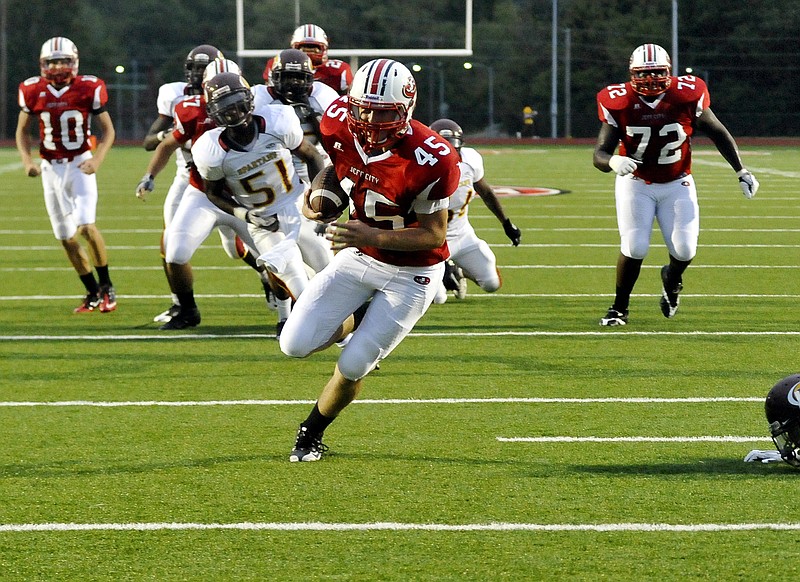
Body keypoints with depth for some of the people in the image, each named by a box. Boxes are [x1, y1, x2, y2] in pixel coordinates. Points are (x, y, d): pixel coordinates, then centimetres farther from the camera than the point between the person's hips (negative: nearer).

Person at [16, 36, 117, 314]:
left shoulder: (89, 88, -9)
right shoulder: (33, 91, -3)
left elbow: (108, 130, -1)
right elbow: (22, 131, 9)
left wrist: (97, 159, -17)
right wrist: (27, 160, -9)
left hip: (80, 165, -3)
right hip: (51, 168, 3)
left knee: (86, 226, -21)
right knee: (66, 237, 6)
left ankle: (106, 286, -3)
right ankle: (94, 293, 20)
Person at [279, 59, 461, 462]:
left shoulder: (430, 160, -30)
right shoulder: (339, 124, -17)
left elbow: (434, 234, -20)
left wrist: (372, 237, -34)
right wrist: (315, 195, -12)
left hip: (410, 273, -5)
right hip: (357, 257, 5)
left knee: (353, 367, -4)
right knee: (295, 345, -7)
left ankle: (311, 435, 26)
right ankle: (362, 320, 24)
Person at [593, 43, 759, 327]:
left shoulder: (687, 96, -16)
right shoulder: (619, 103, -17)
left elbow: (717, 132, 0)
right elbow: (600, 153, -18)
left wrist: (741, 171, -1)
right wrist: (613, 161, -42)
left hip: (677, 184, 1)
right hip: (636, 183, -1)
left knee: (684, 250, -9)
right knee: (634, 247, -17)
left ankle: (672, 280, 29)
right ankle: (619, 308, 5)